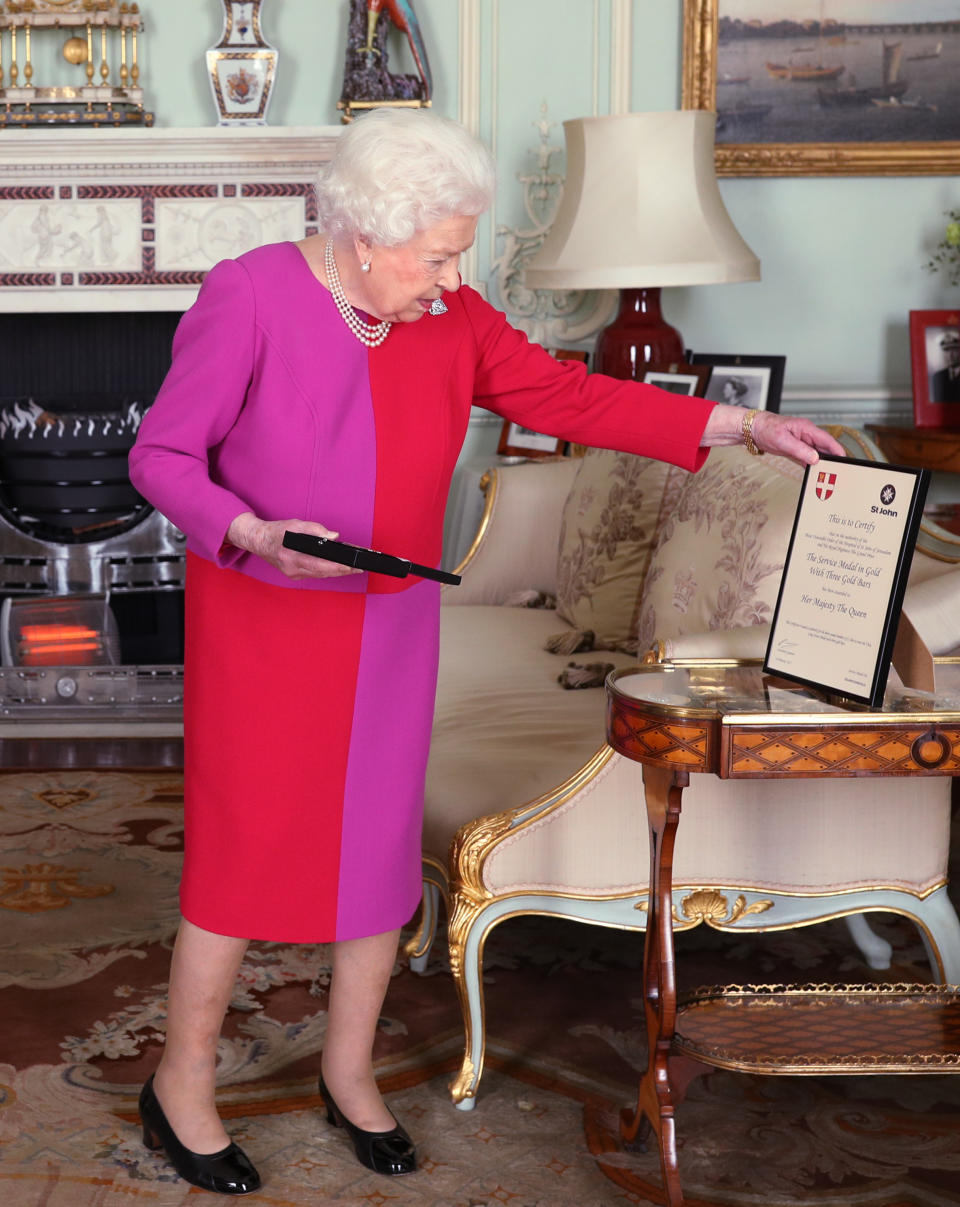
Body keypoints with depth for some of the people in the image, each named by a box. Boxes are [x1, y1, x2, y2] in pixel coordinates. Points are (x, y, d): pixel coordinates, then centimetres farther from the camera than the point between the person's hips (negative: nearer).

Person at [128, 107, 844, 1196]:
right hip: (263, 626, -5)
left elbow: (569, 396, 3)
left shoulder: (449, 320, 0)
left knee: (381, 842, 10)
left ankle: (349, 1071, 29)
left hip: (392, 623, 5)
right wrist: (254, 533, -28)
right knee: (244, 848, -1)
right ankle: (180, 1088, 19)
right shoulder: (248, 298, -14)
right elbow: (161, 456, -11)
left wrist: (737, 426, -2)